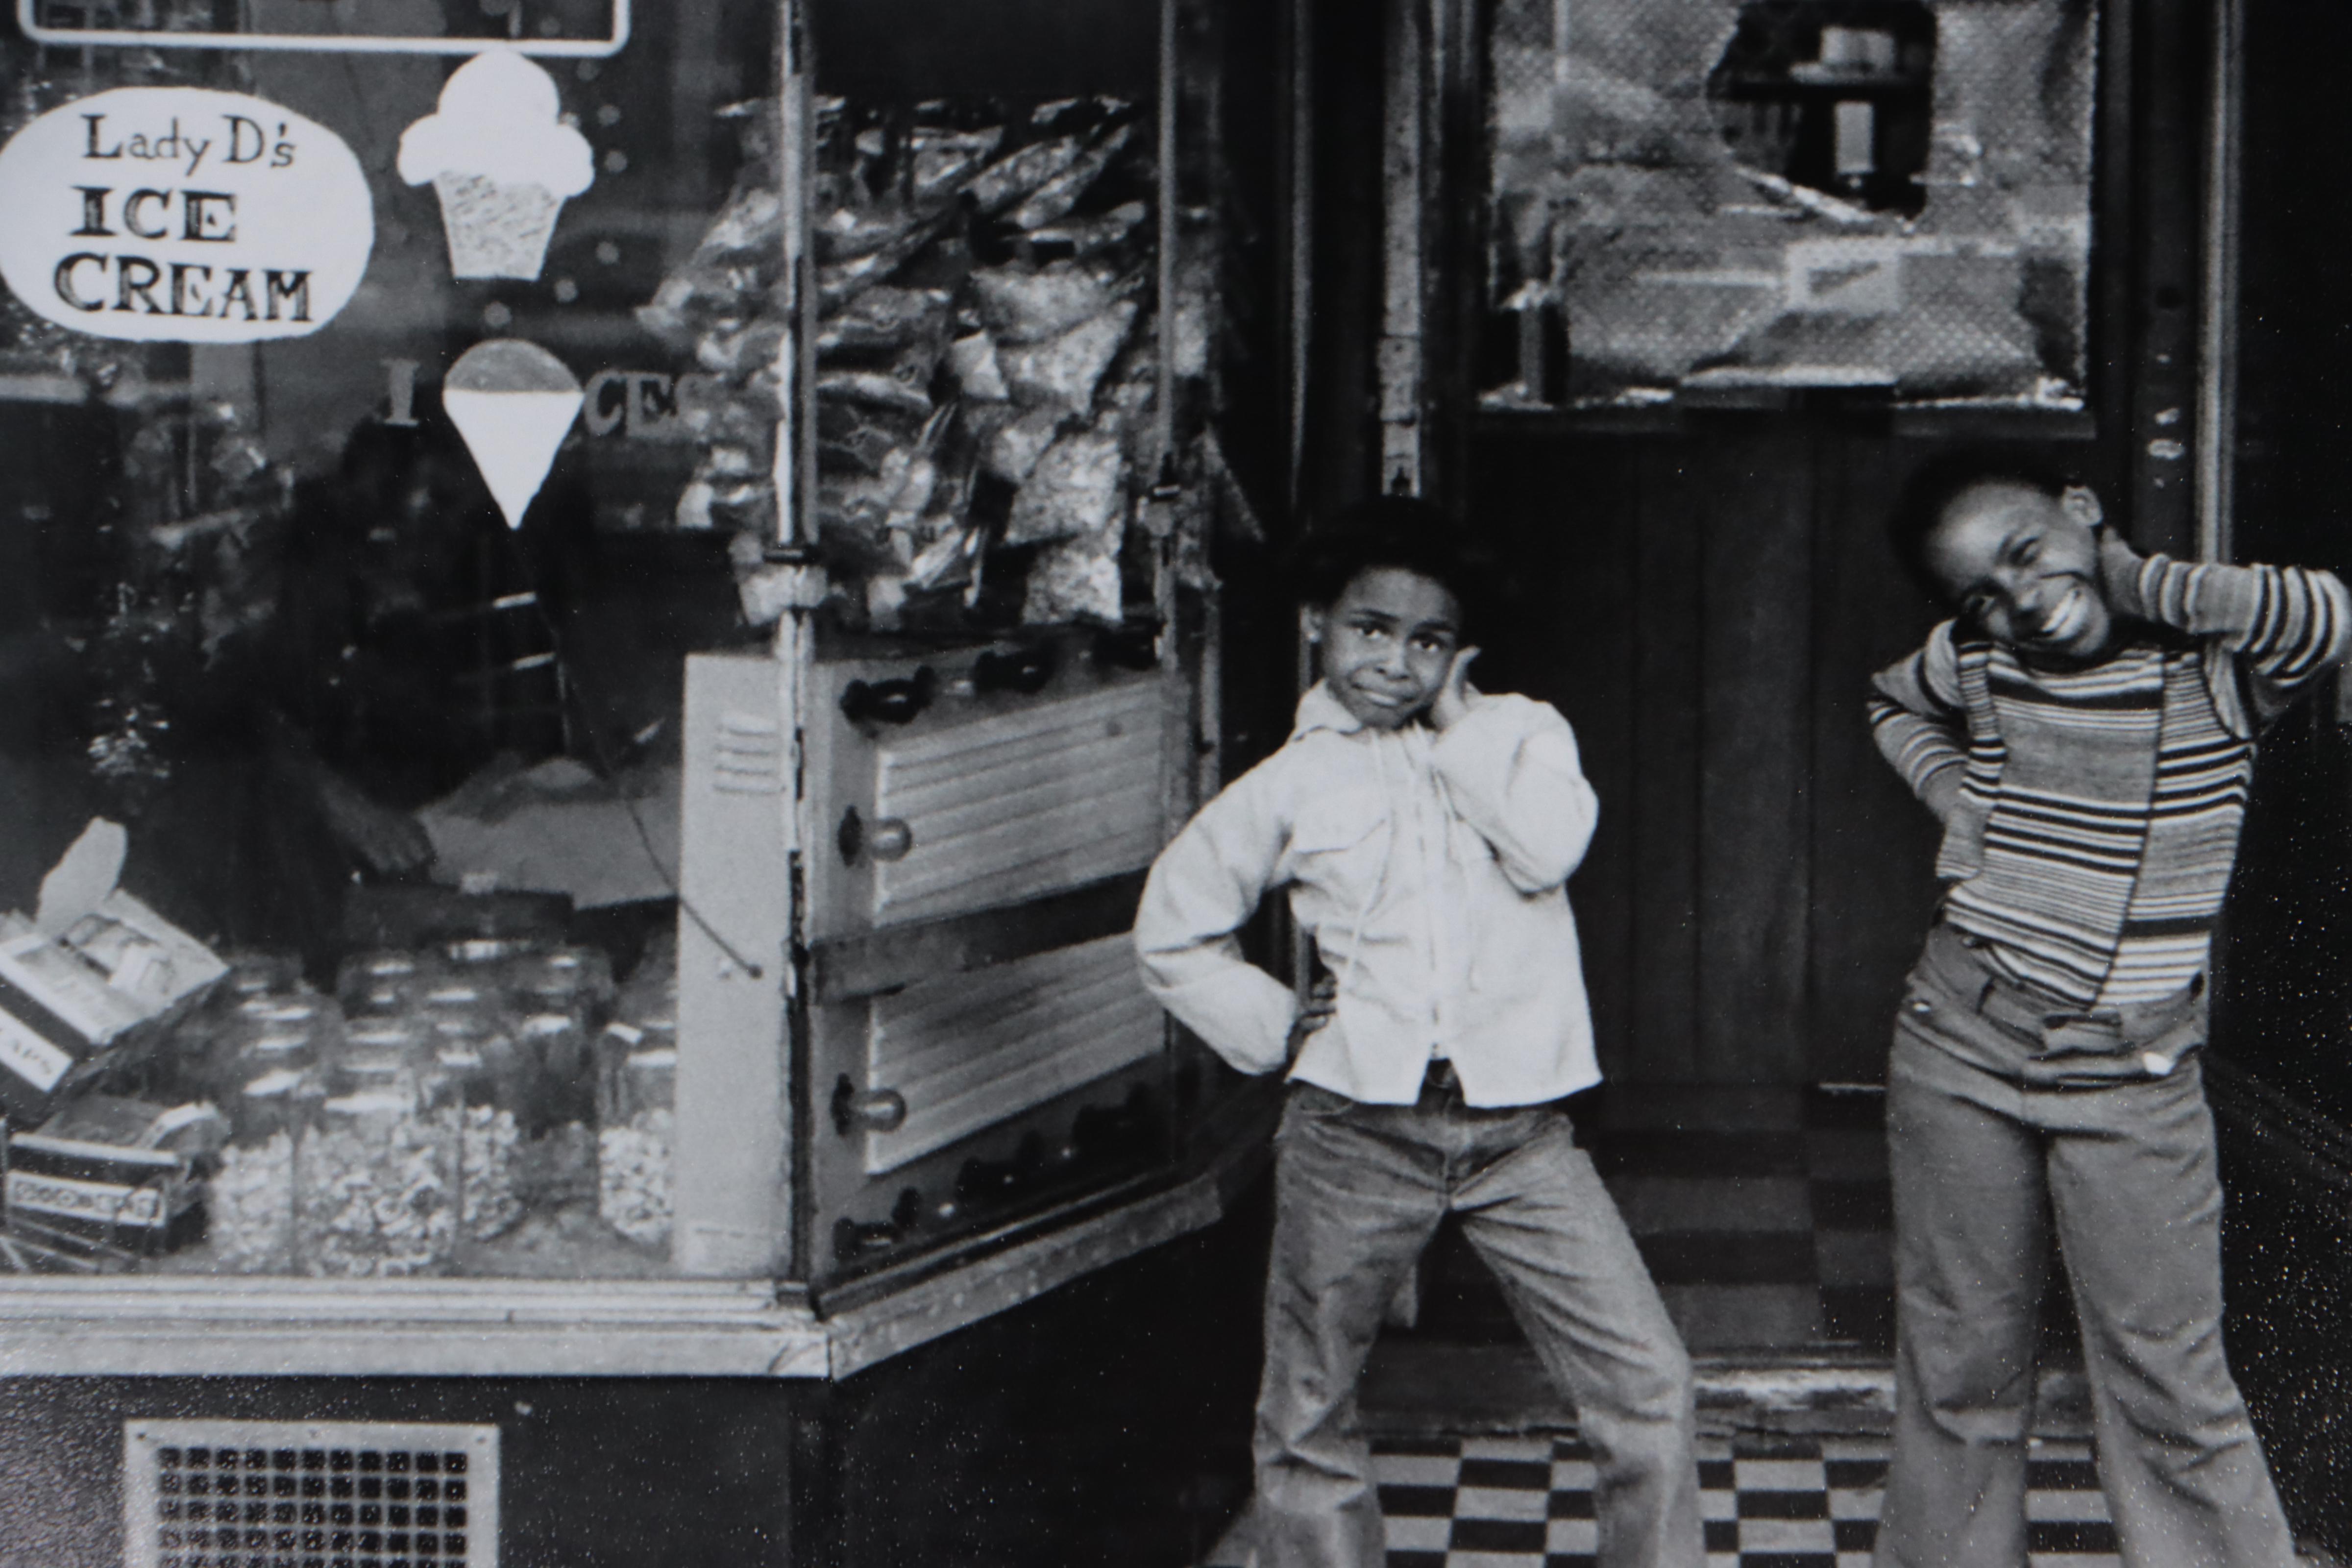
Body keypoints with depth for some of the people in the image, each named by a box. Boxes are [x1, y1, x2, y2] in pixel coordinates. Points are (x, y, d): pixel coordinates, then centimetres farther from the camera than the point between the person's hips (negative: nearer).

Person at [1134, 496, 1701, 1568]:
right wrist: (1272, 1029, 5)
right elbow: (1172, 930, 16)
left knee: (1648, 1387, -6)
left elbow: (1551, 847, -13)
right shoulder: (1291, 784, 7)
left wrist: (1453, 726, -4)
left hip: (1518, 1128, 0)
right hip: (1355, 1127, 0)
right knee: (1306, 1427, 8)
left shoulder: (1518, 730, 8)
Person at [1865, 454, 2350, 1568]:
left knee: (2172, 1388, -3)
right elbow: (1891, 703, 26)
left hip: (2133, 1077, -3)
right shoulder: (1975, 659, 3)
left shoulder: (2212, 661, -9)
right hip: (1960, 1053, 3)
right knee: (1957, 1369, 11)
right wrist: (1950, 794, 7)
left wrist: (2137, 580, -20)